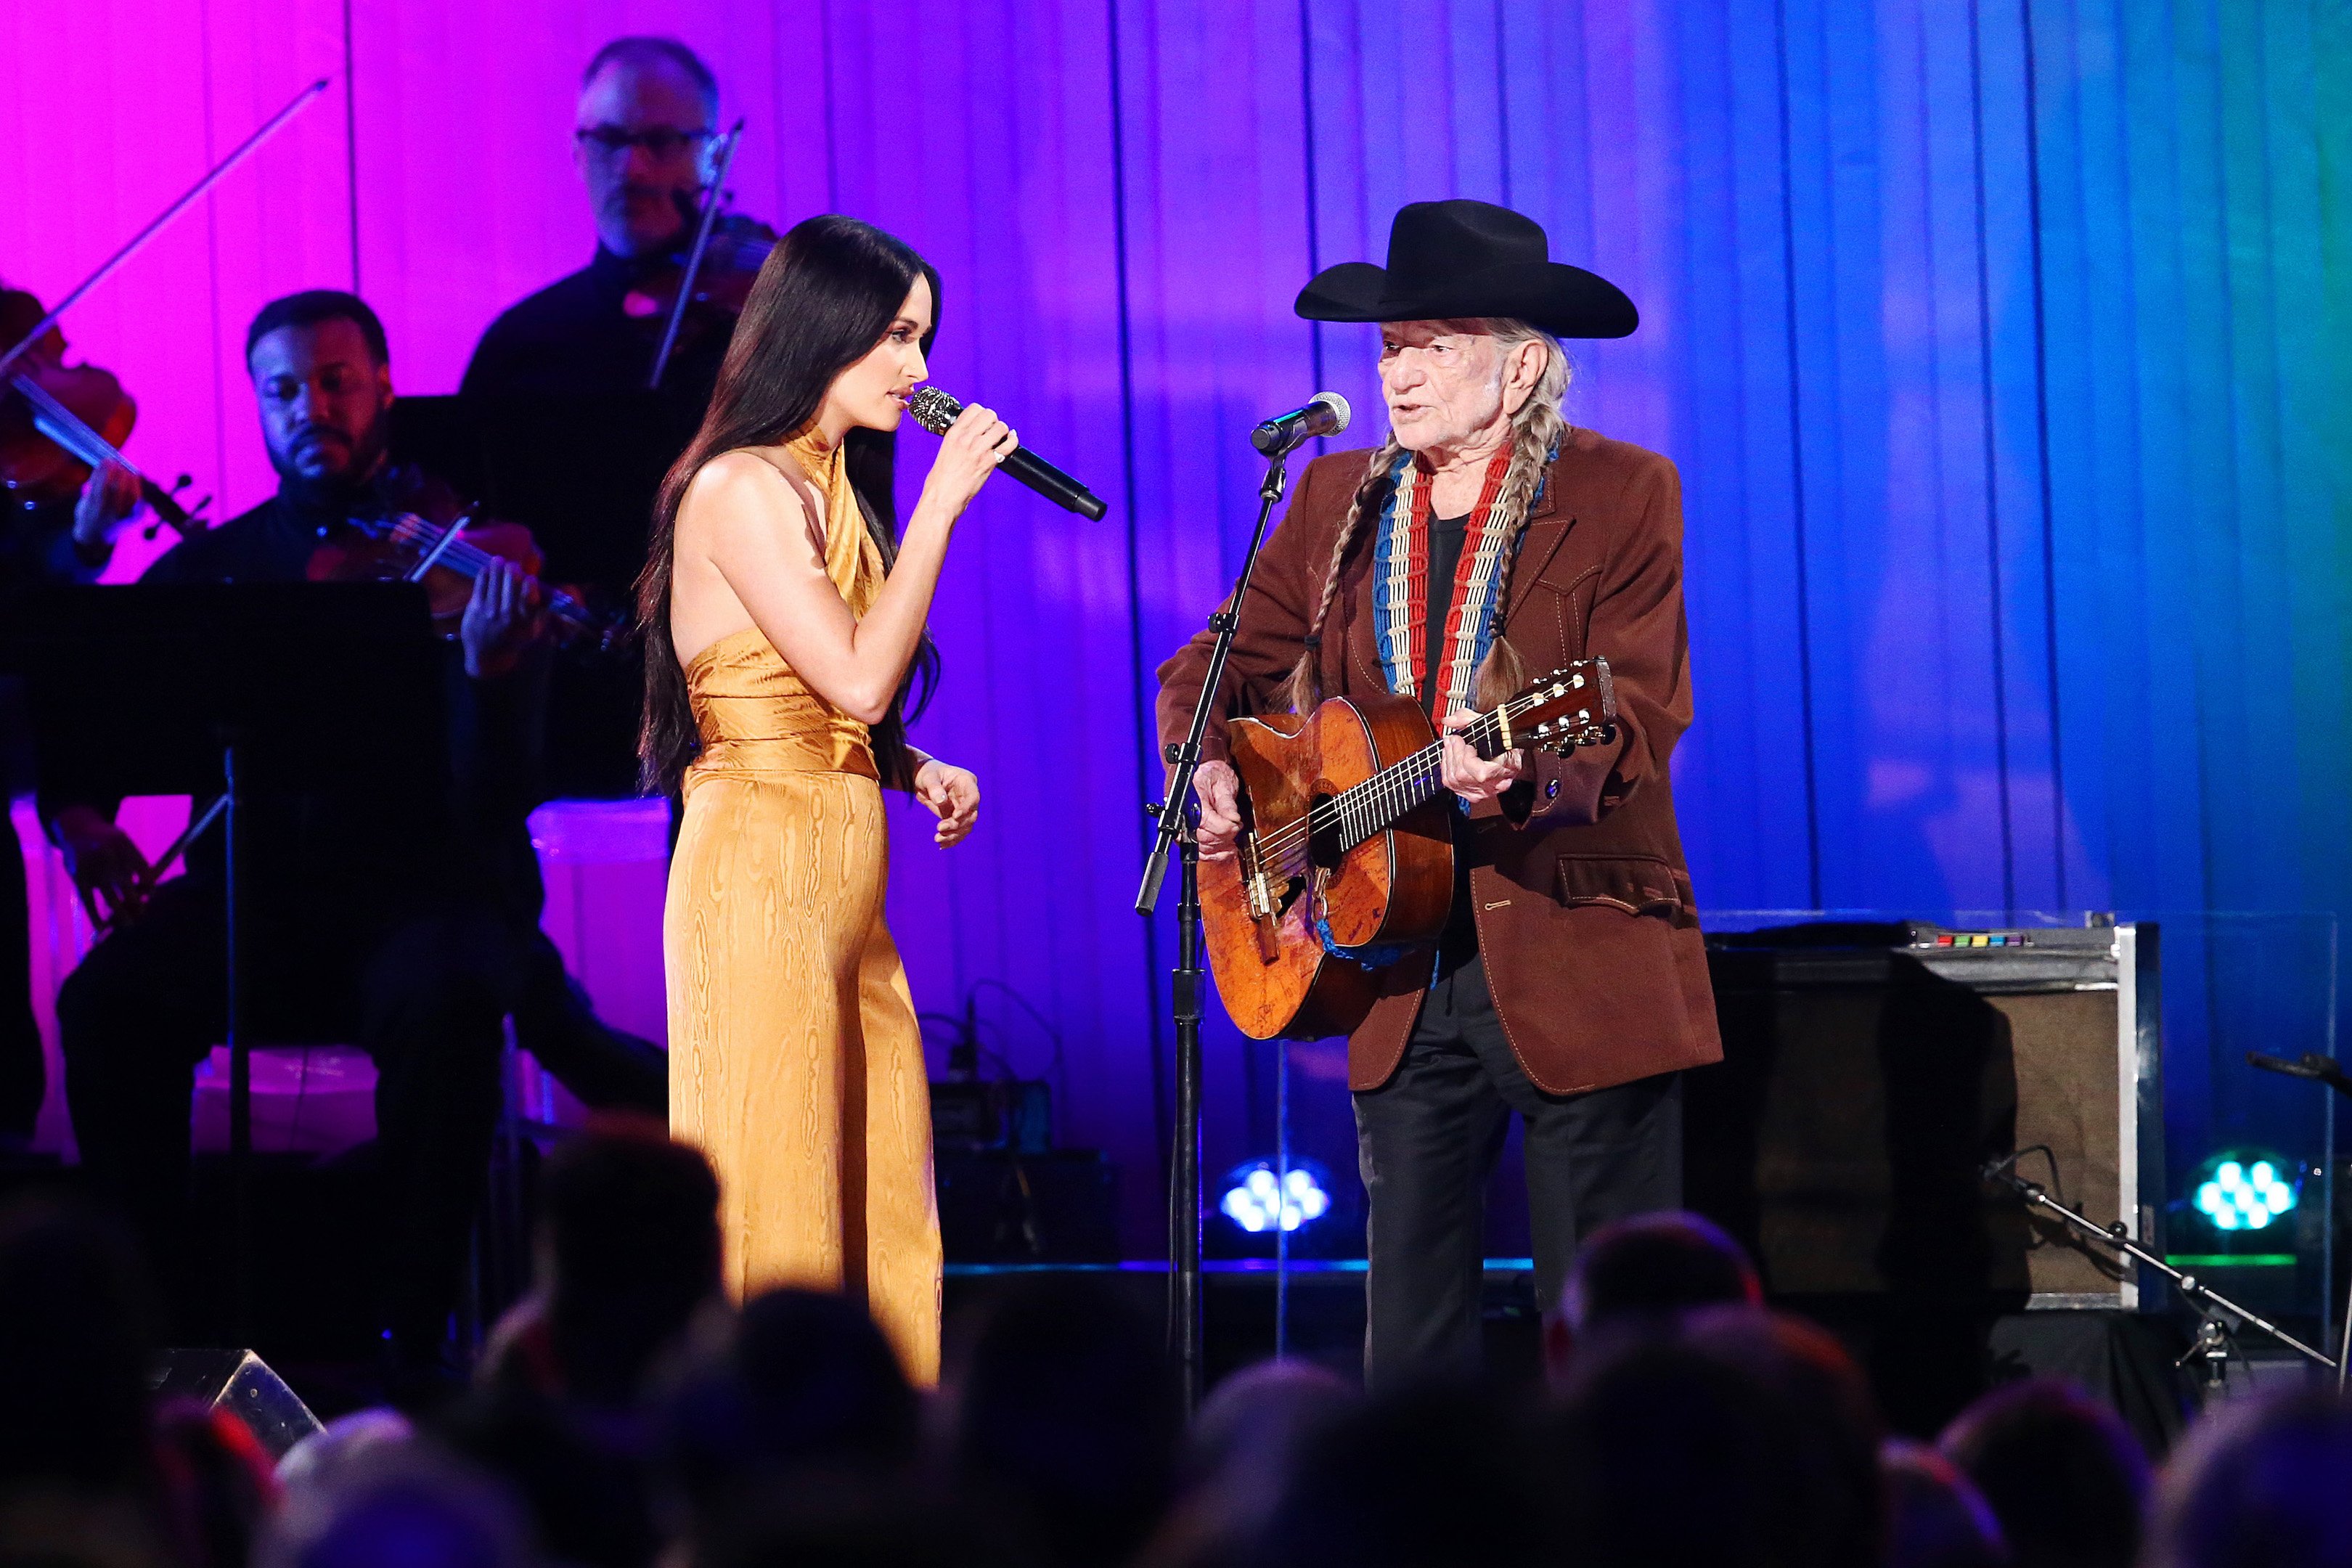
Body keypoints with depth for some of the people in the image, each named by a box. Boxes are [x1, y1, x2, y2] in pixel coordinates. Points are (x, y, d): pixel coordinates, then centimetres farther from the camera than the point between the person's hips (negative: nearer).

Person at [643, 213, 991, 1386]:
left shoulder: (832, 490, 17)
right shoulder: (740, 488, -11)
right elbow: (858, 678, -18)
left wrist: (921, 771, 4)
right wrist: (943, 500, -14)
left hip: (842, 874, 9)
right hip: (764, 865, -9)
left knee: (875, 1191, 6)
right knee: (776, 1202, -8)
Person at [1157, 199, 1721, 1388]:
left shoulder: (1622, 495, -3)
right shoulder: (1341, 501, 12)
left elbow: (1642, 712, -13)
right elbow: (1219, 663, 20)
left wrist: (1525, 770, -32)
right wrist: (1208, 769, -1)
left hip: (1578, 965, -5)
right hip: (1404, 974, 5)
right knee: (1410, 1320, 6)